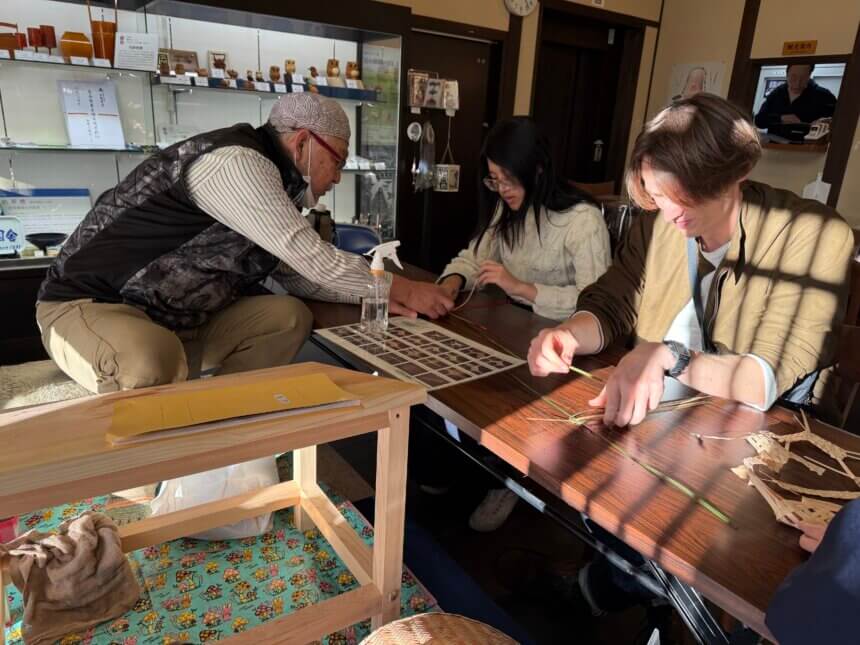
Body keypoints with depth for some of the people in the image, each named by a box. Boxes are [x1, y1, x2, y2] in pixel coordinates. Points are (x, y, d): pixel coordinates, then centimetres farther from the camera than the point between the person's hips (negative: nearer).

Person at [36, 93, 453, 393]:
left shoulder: (273, 183, 6)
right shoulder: (237, 162, -23)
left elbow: (295, 273, 8)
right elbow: (313, 259, -26)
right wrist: (399, 288, -15)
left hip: (173, 314, 9)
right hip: (89, 303, -9)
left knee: (289, 317, -3)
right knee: (153, 367, -39)